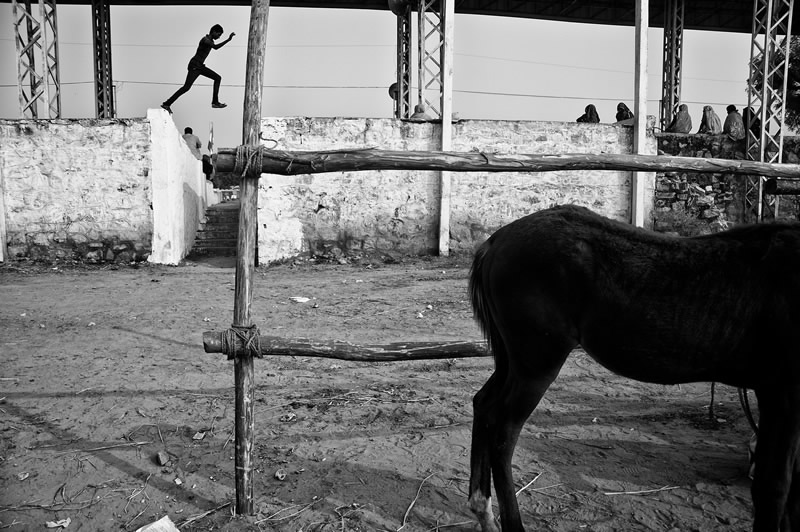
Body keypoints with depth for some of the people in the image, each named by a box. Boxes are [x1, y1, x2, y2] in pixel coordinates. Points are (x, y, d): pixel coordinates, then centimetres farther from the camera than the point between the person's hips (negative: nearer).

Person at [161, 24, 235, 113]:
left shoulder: (210, 41, 12)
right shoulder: (205, 40, -18)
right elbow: (216, 47, -36)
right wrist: (228, 40, -41)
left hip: (200, 66, 10)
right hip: (194, 66, -10)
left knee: (218, 78, 6)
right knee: (187, 87, -12)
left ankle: (215, 102, 3)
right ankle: (166, 104, -7)